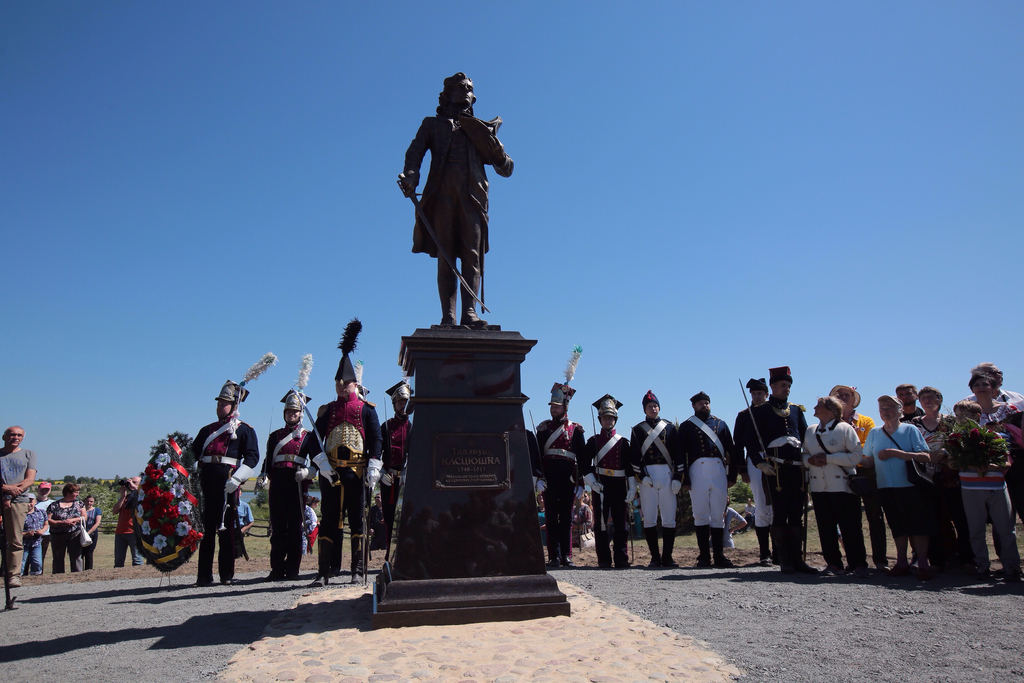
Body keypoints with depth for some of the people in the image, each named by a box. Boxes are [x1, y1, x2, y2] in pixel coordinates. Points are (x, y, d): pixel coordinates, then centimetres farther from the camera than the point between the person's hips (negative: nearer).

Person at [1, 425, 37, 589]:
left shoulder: (29, 454, 16)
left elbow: (30, 479, 6)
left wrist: (13, 489, -11)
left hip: (18, 501, 0)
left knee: (15, 541, -3)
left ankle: (14, 575, -3)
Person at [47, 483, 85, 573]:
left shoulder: (78, 503, 9)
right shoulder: (55, 505, 2)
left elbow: (84, 517, 5)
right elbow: (47, 520, -4)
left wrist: (73, 520, -11)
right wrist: (61, 522, -15)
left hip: (75, 535, 1)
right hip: (57, 535, -1)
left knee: (76, 557, -1)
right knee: (58, 558, 6)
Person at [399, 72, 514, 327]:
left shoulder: (481, 129, 28)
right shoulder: (432, 125, 27)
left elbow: (505, 169, 20)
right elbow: (415, 151, 9)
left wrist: (492, 142, 2)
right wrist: (410, 176, -13)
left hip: (472, 195, 1)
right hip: (442, 193, -1)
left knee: (472, 254, -11)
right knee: (445, 256, -8)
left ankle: (470, 312, -18)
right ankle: (448, 316, -13)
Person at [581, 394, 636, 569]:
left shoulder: (623, 442, 10)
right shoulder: (593, 441, 7)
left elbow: (630, 466, 8)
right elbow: (584, 464, 2)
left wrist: (632, 488, 0)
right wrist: (592, 482, -11)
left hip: (619, 484, 1)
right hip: (600, 485, -1)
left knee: (620, 522, 2)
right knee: (601, 522, 0)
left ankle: (621, 559, 10)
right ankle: (604, 559, 6)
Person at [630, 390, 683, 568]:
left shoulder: (670, 427, 12)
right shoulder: (637, 429, 10)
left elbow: (677, 453, 6)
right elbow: (634, 456, 3)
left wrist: (678, 477, -2)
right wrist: (641, 476, -9)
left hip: (667, 474, 1)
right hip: (647, 475, -1)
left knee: (669, 519, 0)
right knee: (649, 519, -1)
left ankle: (667, 557, 8)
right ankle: (655, 557, 6)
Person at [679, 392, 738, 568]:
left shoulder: (721, 424, 18)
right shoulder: (686, 426, 10)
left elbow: (732, 449, 14)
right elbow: (681, 454, 3)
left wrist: (732, 475, 5)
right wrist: (684, 479, -5)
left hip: (719, 471, 2)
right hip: (697, 470, -2)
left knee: (718, 515, 4)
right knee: (701, 515, -3)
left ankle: (719, 555, 9)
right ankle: (704, 556, 2)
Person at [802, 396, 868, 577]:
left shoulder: (844, 428, -3)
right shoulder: (810, 431, 13)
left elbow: (857, 455, -10)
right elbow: (804, 455, 17)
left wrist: (828, 458, -16)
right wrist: (810, 460, -6)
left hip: (842, 486, -4)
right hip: (818, 487, 5)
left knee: (850, 527, -1)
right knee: (826, 528, 5)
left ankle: (858, 564, 10)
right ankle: (833, 564, 13)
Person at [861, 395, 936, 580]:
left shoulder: (910, 430, -3)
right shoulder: (874, 433, 9)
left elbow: (926, 457, -13)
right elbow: (869, 460, 16)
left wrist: (896, 453, -18)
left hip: (911, 486, -4)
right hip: (886, 487, 4)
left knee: (917, 525, -2)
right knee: (897, 526, 10)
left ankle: (923, 564, 7)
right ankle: (901, 563, 17)